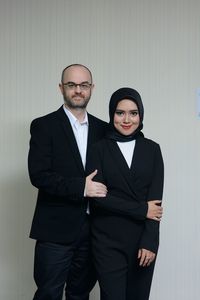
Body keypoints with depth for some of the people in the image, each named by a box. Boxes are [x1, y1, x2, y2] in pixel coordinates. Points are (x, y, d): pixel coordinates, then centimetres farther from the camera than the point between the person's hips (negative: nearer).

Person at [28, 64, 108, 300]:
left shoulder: (102, 128, 10)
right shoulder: (44, 126, -3)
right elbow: (39, 175, -13)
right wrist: (81, 187, -19)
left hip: (92, 228, 4)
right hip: (56, 229, -4)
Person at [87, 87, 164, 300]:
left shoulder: (152, 149, 5)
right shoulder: (99, 149, 0)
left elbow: (155, 198, -1)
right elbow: (98, 196, -9)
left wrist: (150, 241, -11)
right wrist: (141, 210, -12)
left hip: (144, 239, 2)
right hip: (108, 241, -2)